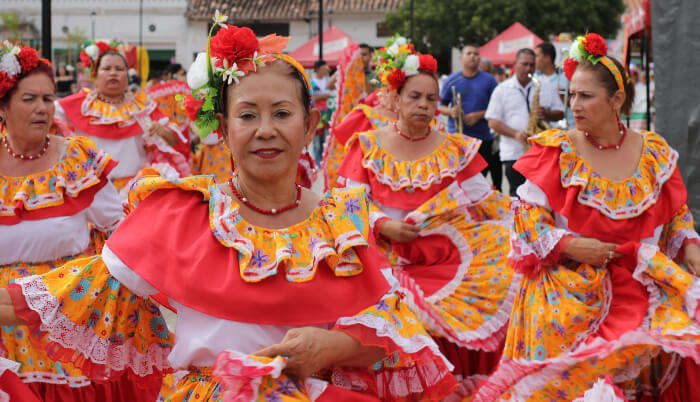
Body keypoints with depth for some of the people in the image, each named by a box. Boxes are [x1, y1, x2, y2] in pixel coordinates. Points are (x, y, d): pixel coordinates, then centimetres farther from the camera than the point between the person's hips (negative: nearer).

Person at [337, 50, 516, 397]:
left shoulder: (455, 148, 13)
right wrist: (383, 225, -14)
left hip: (452, 248, 2)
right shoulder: (369, 147, 8)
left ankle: (473, 378, -4)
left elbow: (484, 199, 10)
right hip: (394, 255, -2)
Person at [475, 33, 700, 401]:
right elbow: (528, 211, -1)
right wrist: (567, 245, -13)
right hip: (569, 278, -2)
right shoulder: (559, 152, 1)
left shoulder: (654, 153, 7)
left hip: (642, 276, 2)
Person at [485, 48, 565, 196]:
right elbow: (493, 121, 1)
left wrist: (547, 114, -10)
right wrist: (515, 134, -14)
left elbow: (560, 113, 14)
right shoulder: (502, 90, 7)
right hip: (514, 154, -1)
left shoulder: (546, 88, 13)